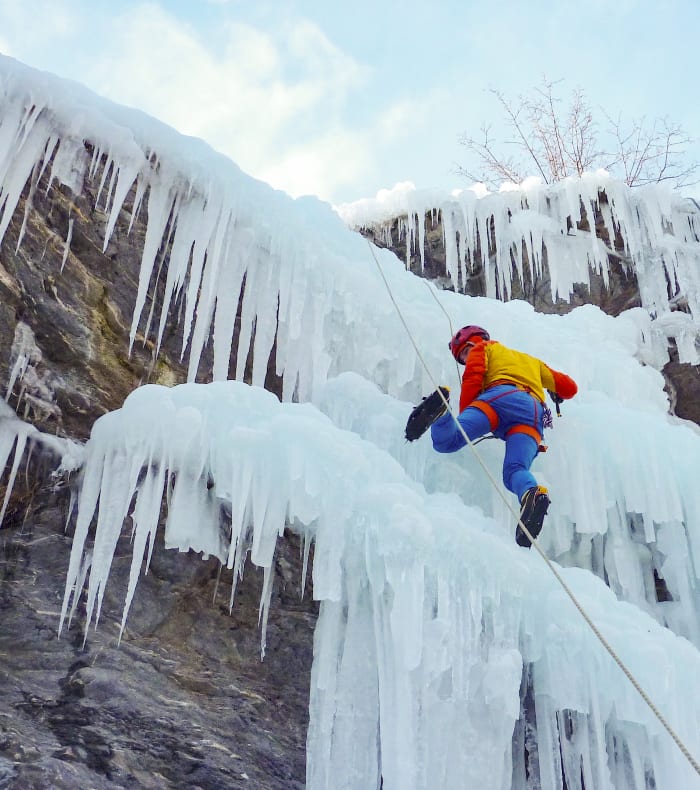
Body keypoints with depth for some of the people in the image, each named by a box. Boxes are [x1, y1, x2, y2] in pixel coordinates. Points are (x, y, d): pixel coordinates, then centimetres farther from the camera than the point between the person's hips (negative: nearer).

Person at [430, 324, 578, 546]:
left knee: (445, 441, -20)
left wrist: (463, 415, 11)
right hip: (534, 412, 4)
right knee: (515, 471, -18)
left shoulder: (483, 348, 30)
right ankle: (533, 494, -50)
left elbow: (472, 380, 10)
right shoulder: (532, 361, 45)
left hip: (500, 396, -4)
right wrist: (558, 397, 69)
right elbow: (570, 387, 47)